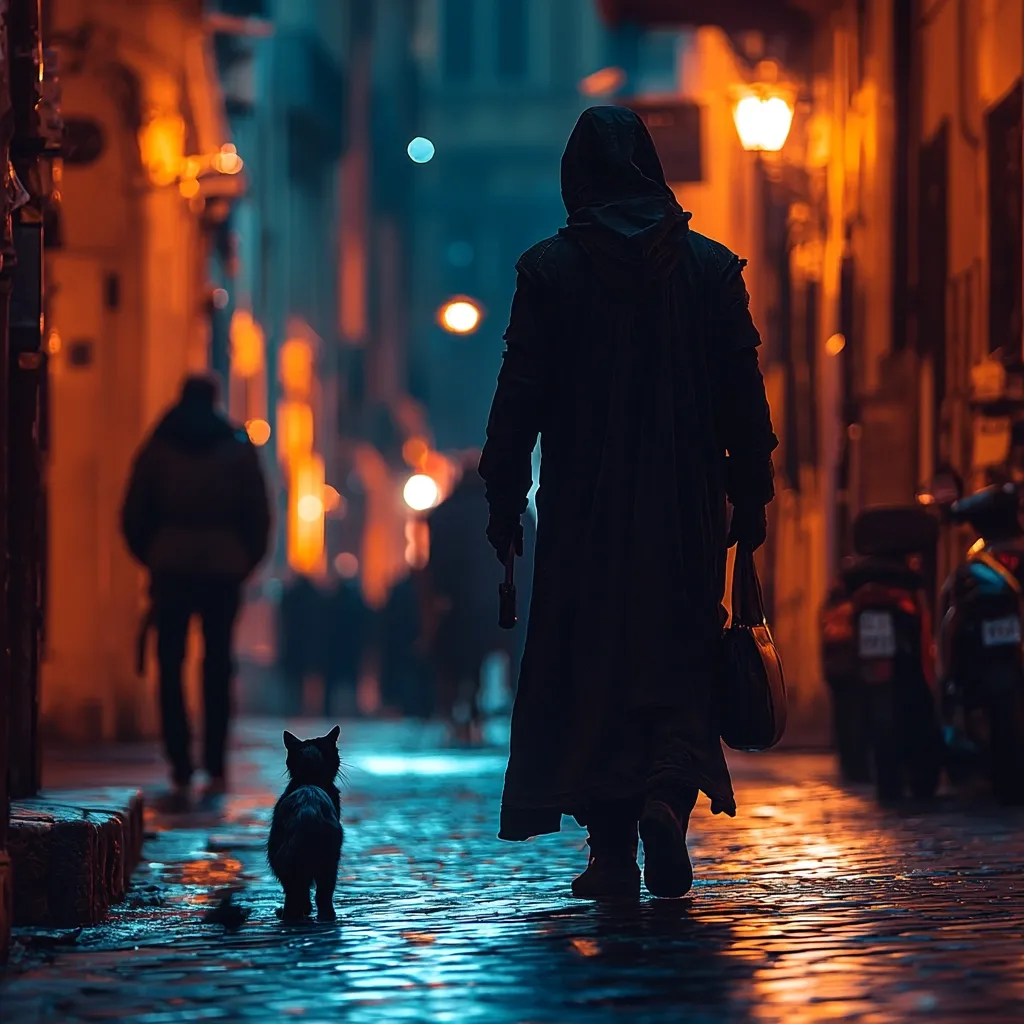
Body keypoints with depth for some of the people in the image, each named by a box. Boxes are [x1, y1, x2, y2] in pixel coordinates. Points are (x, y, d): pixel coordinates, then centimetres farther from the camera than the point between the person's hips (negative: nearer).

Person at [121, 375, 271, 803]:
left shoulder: (158, 446, 4)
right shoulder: (238, 448, 5)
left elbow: (133, 514, 3)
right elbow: (259, 514, 3)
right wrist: (246, 563, 13)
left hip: (170, 568, -1)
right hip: (224, 569, 1)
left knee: (170, 666, 3)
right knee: (217, 667, 8)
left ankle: (181, 771, -7)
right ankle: (215, 769, 3)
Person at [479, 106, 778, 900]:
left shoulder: (550, 268, -4)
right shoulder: (711, 266, 1)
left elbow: (520, 394, -4)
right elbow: (744, 393, 1)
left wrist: (505, 498, 2)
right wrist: (751, 498, 7)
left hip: (585, 507, -1)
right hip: (685, 507, 1)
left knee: (591, 665, 7)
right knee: (678, 659, 10)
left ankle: (613, 856, 5)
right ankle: (669, 791, -16)